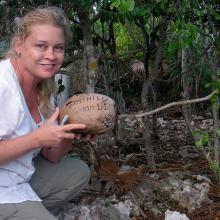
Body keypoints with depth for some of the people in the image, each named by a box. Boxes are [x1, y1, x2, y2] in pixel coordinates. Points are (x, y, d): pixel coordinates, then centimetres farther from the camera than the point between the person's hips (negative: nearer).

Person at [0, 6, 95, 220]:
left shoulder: (44, 89, 2)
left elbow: (52, 156, 5)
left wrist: (71, 132, -11)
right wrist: (37, 138, -25)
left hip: (23, 178, 8)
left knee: (79, 171, 13)